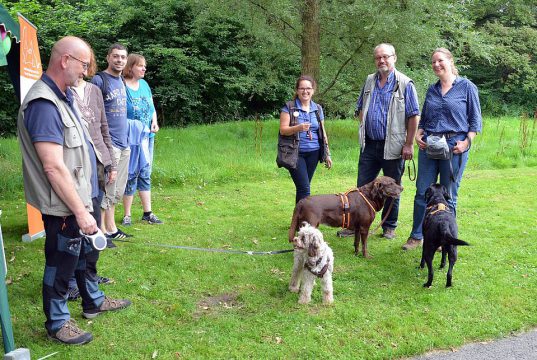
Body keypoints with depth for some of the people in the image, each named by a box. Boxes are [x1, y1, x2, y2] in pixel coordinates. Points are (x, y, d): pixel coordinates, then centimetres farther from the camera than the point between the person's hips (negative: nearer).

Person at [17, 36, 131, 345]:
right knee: (61, 264, 8)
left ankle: (94, 301, 43)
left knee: (88, 253, 23)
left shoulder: (64, 95, 8)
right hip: (63, 206, -10)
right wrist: (79, 211, -23)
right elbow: (53, 167, -27)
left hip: (81, 196, 10)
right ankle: (57, 322, 26)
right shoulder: (43, 104, -23)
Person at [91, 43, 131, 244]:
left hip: (124, 143, 8)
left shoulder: (121, 81, 17)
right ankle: (101, 232, 5)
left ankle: (111, 228, 23)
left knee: (117, 190, 13)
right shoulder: (99, 80, -8)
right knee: (106, 189, -4)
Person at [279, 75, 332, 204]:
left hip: (313, 153, 4)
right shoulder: (289, 107, -2)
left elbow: (322, 133, 16)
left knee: (303, 187, 8)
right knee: (304, 188, -11)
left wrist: (327, 154, 15)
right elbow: (283, 130, -9)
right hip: (295, 153, -4)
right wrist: (298, 128, -27)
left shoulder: (318, 109, 12)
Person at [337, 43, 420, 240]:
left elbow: (414, 116, -8)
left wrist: (409, 144, -12)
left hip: (392, 146, -4)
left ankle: (389, 227, 21)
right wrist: (363, 129, 8)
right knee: (362, 187, 8)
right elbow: (360, 108, 20)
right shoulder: (369, 81, 10)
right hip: (369, 144, 5)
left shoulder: (405, 83, -6)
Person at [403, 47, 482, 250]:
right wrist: (418, 135, 2)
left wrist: (467, 141, -12)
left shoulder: (467, 87, 0)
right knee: (422, 192, 4)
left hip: (454, 147, -4)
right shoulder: (432, 90, 13)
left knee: (449, 195, 5)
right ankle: (416, 236, 14)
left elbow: (475, 120, 0)